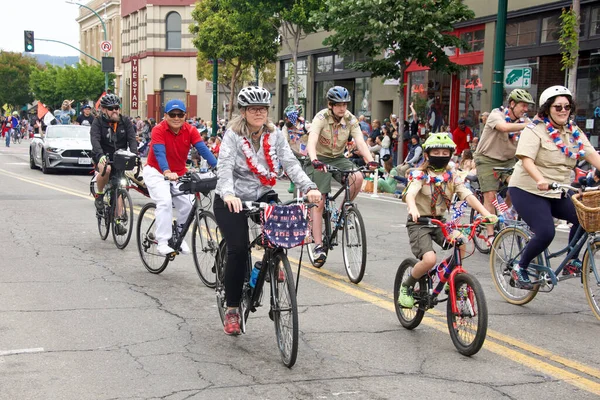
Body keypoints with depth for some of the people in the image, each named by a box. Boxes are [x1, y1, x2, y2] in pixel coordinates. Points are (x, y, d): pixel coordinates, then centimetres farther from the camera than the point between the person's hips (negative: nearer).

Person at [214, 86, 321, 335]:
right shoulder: (233, 135, -12)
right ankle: (232, 309, -2)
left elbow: (290, 163, -10)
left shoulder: (274, 135, 0)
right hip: (231, 200, -3)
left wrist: (309, 187, -28)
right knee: (238, 248, -17)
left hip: (261, 195, 4)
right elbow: (225, 166, -25)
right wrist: (228, 194, -45)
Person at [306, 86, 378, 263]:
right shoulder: (321, 118, -20)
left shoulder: (350, 119, -9)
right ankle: (318, 245, -3)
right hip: (320, 159, -3)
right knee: (319, 202, -9)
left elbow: (360, 142, -19)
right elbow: (311, 142, -33)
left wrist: (370, 161, -37)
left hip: (339, 158, 3)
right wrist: (315, 161, -52)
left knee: (358, 178, -27)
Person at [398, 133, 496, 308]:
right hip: (419, 223, -5)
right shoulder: (420, 175, -9)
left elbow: (468, 196, -8)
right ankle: (406, 288, 0)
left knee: (463, 245, -21)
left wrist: (486, 213, -24)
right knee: (429, 259, -26)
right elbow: (410, 194, -28)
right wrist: (413, 209, -51)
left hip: (439, 222, 5)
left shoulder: (452, 177, 5)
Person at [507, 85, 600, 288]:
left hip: (557, 194, 6)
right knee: (546, 233, -21)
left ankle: (571, 261, 4)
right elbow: (526, 159, -24)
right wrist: (540, 180, -42)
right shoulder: (535, 130, -11)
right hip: (528, 190, -6)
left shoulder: (574, 132, 8)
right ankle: (520, 269, 1)